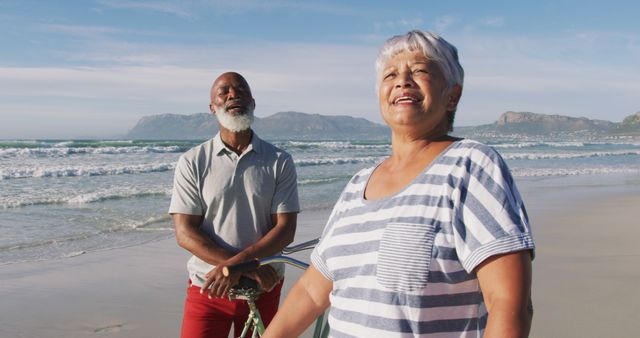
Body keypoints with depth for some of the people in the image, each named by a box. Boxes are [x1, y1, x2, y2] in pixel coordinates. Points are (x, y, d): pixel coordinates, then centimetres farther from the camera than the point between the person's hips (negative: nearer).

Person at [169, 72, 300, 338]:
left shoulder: (279, 161, -2)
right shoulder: (193, 162, -3)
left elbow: (286, 229, -7)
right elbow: (185, 233, -9)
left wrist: (236, 264, -22)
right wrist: (250, 266, -18)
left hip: (262, 287, 1)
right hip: (207, 287, -1)